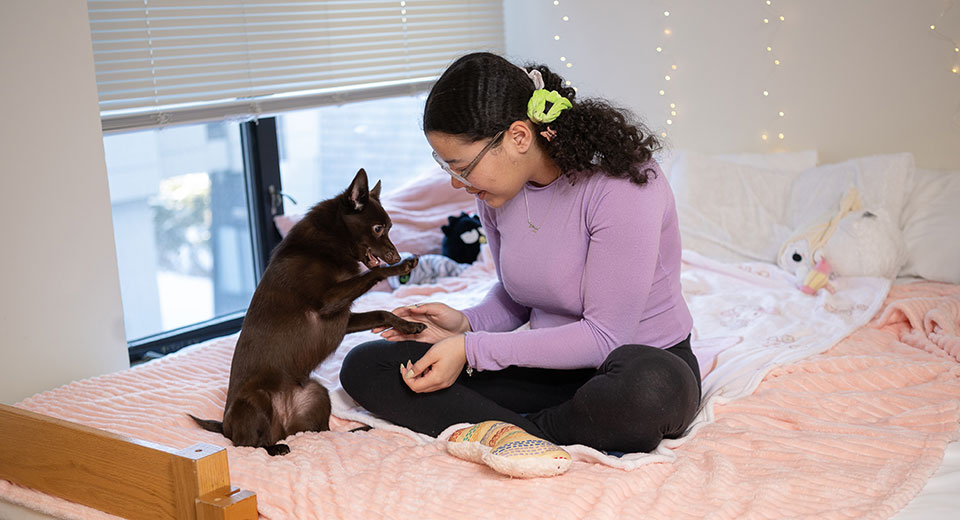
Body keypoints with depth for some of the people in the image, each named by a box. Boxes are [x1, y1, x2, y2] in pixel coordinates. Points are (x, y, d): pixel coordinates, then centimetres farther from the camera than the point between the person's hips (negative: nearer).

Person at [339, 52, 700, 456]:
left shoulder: (621, 183, -23)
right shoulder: (498, 189, -2)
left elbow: (605, 335, -21)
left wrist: (472, 350, -21)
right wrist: (466, 324, -8)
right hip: (552, 361, 6)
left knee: (649, 389, -44)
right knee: (364, 366, -7)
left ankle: (518, 435, -16)